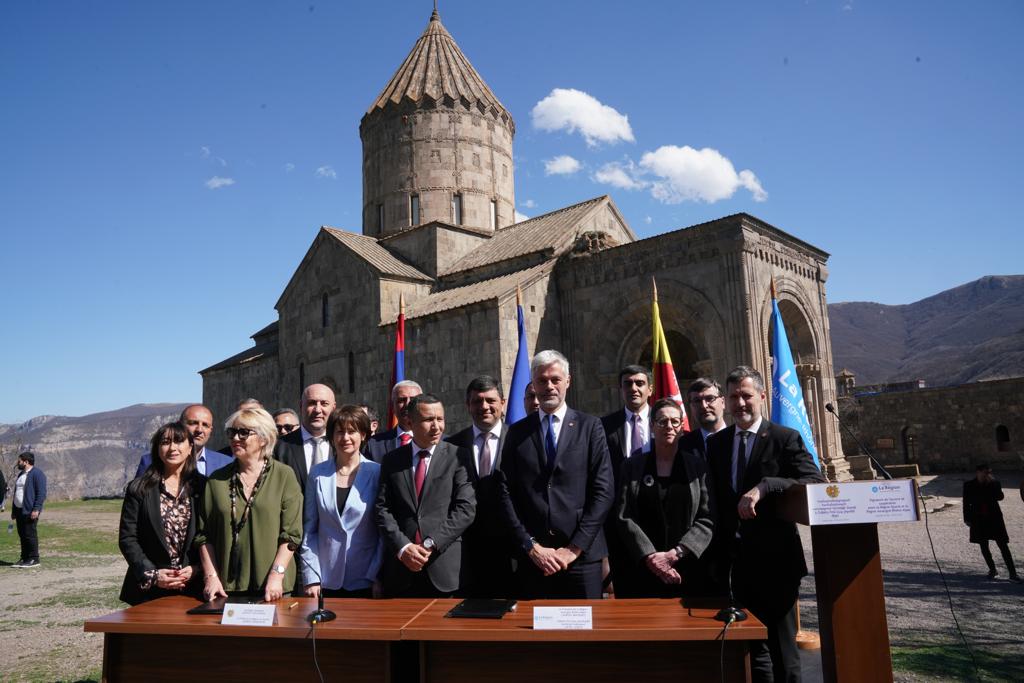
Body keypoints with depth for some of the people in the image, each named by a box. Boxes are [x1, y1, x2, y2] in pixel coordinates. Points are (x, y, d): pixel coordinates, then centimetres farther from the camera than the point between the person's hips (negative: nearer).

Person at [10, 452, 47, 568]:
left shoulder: (37, 474, -10)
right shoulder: (21, 474, 18)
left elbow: (41, 493, -16)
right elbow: (16, 492, 23)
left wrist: (36, 509, -22)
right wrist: (13, 510, 19)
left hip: (30, 511, -9)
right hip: (19, 510, 9)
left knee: (30, 535, -6)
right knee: (22, 535, 10)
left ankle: (34, 559, 0)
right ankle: (24, 558, 17)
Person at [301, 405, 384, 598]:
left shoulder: (376, 473, -3)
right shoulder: (318, 474, 3)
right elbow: (309, 529, 5)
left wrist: (377, 577, -5)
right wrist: (311, 578, -1)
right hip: (326, 582, 2)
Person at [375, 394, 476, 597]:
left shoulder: (457, 457, 0)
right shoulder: (392, 460, 8)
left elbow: (466, 508, -6)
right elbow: (383, 509, 3)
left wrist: (430, 544, -11)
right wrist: (403, 547, -10)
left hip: (444, 567, -2)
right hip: (400, 567, 2)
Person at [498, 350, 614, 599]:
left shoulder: (590, 427, 2)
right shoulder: (517, 432, 7)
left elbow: (603, 491, -3)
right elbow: (506, 493, 3)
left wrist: (575, 548, -8)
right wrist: (531, 546, -6)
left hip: (582, 556, -1)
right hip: (532, 558, 1)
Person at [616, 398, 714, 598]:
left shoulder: (697, 466, 5)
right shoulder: (633, 465, 5)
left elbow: (707, 519, -1)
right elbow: (624, 517, -2)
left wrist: (676, 553, -12)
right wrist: (650, 556, -13)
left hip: (688, 572, 0)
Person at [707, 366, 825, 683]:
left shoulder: (786, 439, -6)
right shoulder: (715, 443, 7)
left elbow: (815, 484, -18)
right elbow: (713, 501, 9)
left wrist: (764, 487, -30)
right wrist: (719, 558, 4)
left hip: (775, 561, -4)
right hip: (738, 562, 4)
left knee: (782, 648, 7)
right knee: (753, 647, 17)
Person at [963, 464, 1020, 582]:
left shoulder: (994, 483, -1)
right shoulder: (969, 485, -1)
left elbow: (1000, 497, -17)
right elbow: (966, 502, 3)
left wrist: (992, 483, -21)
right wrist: (967, 518, 1)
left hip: (994, 518, -1)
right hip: (978, 520, 1)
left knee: (1003, 545, -4)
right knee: (984, 546, 8)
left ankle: (1013, 573, -3)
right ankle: (992, 569, 23)